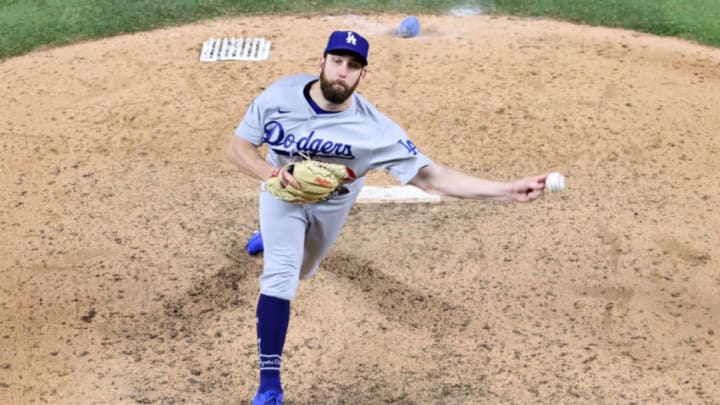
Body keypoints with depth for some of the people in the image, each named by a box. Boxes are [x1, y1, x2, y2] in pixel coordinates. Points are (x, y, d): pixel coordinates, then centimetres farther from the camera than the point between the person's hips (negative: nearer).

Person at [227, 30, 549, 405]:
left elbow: (431, 177, -42)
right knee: (280, 277, -21)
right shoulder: (280, 95, -31)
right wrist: (273, 173, -42)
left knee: (300, 270, 26)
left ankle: (273, 239, 66)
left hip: (332, 202, 1)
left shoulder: (374, 128, -38)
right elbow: (236, 148, -20)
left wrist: (510, 190, -53)